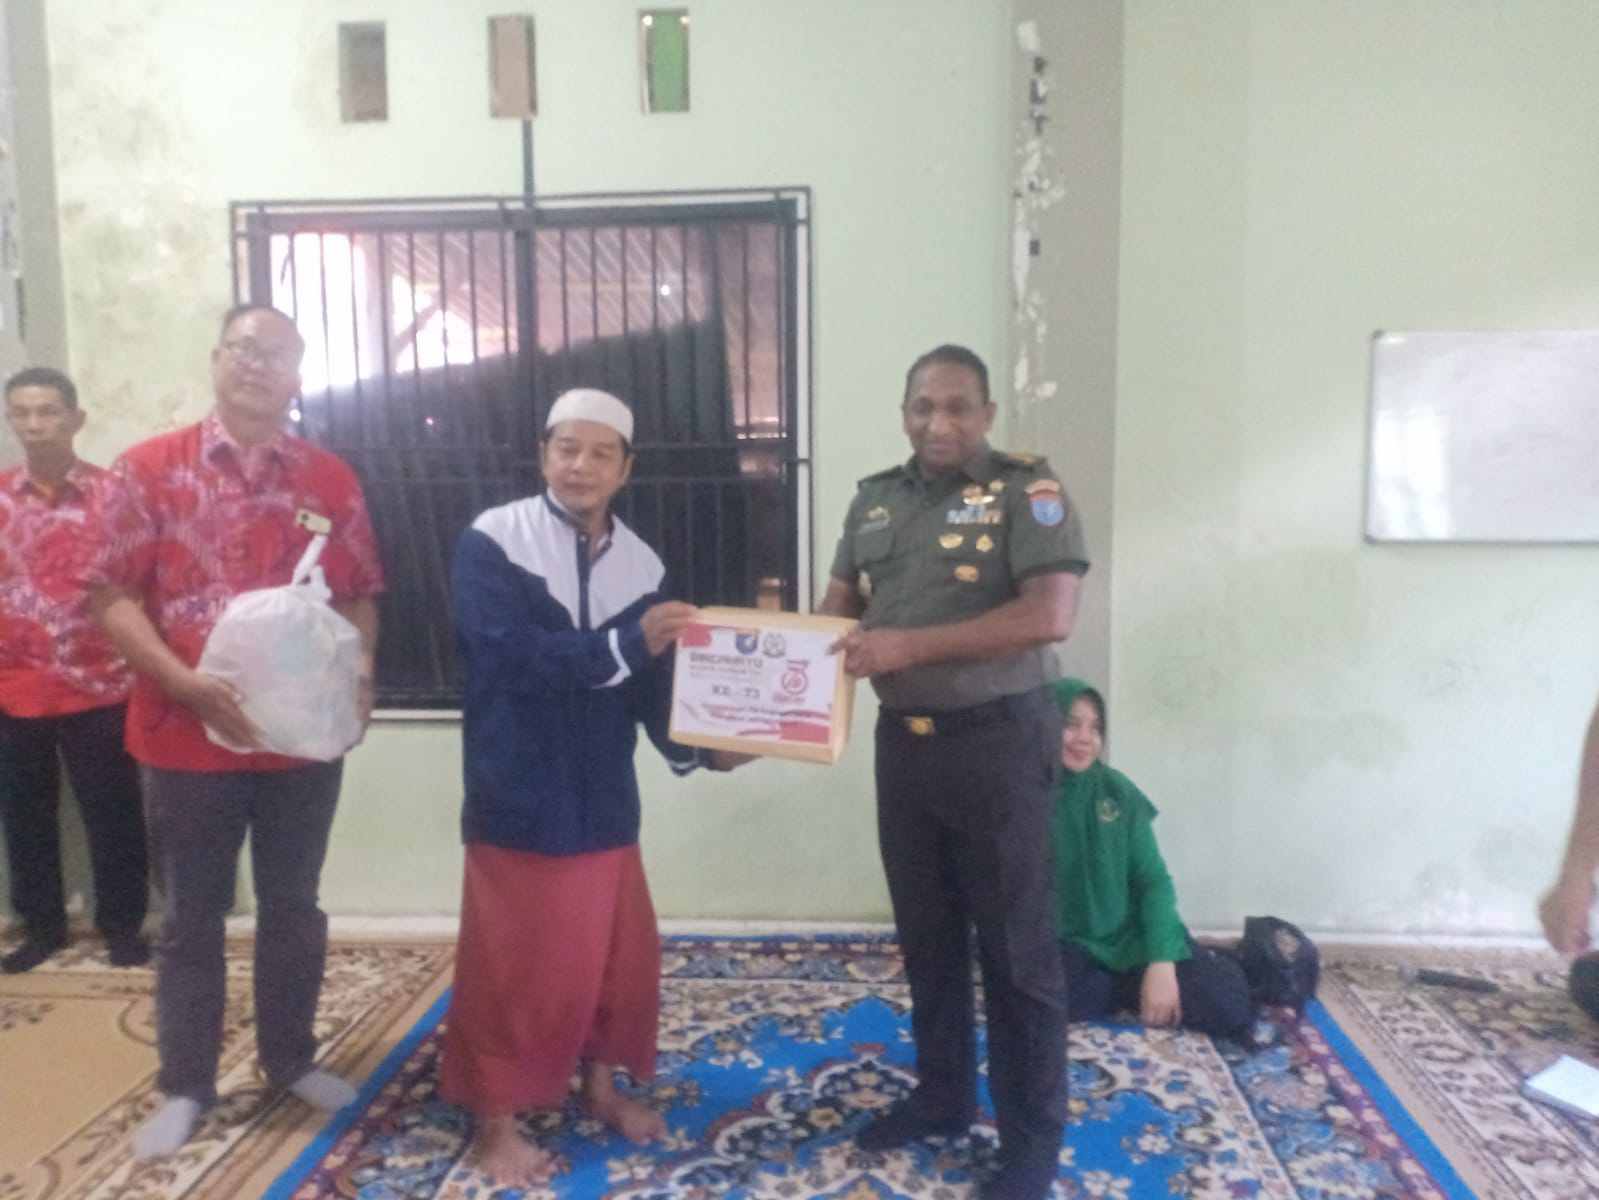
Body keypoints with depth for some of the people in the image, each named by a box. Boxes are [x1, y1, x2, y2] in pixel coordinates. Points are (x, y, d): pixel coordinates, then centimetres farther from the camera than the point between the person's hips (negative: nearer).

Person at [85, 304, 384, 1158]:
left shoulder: (332, 480, 2)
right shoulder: (150, 467, -2)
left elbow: (360, 595, 6)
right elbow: (112, 594, -5)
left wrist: (358, 674, -12)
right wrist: (184, 683, -18)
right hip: (185, 736, -1)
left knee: (293, 910, 15)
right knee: (192, 917, 13)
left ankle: (292, 1060, 34)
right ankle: (185, 1087, 30)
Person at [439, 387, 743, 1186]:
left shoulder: (641, 564, 2)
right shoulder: (492, 542, -12)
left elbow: (649, 681, 5)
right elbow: (510, 654, -25)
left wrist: (694, 750, -9)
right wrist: (624, 645, -32)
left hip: (604, 798, 5)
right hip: (518, 797, -5)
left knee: (618, 953, 17)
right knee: (513, 964, 8)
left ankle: (601, 1086, 40)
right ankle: (496, 1121, 28)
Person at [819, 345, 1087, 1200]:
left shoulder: (1026, 490, -9)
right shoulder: (875, 498, 9)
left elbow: (1051, 615, -21)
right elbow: (840, 603, 14)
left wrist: (911, 644, -24)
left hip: (998, 742, -5)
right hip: (903, 741, 6)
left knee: (1015, 944, 5)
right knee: (925, 932, 17)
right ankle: (942, 1095, 36)